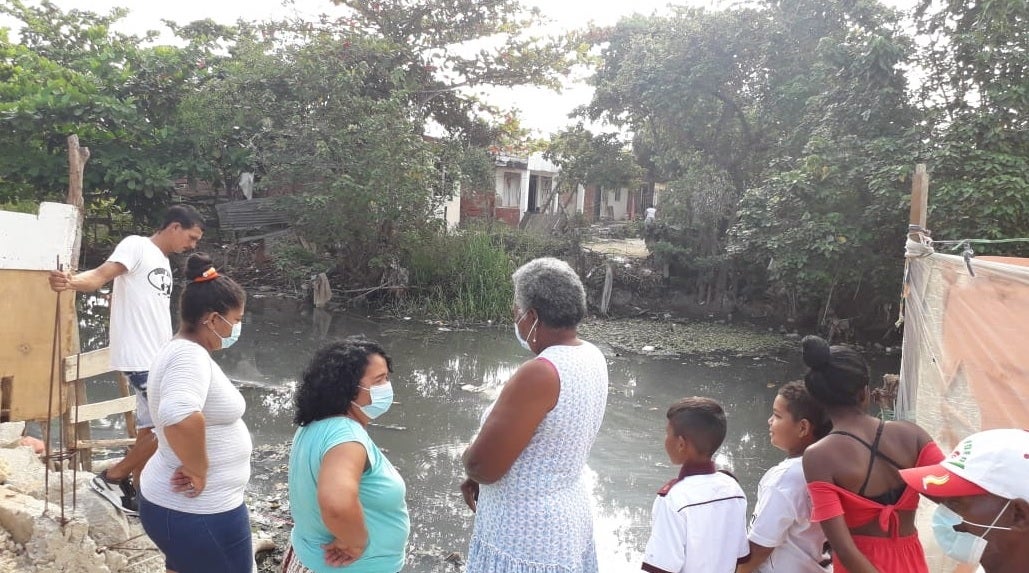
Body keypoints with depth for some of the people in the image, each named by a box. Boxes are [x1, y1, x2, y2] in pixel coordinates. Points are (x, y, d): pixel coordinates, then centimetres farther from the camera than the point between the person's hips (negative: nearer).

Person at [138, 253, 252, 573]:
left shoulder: (180, 350, 8)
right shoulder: (190, 356, -24)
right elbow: (181, 416, -44)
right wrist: (197, 470, -29)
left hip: (174, 502, 10)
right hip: (199, 512, -10)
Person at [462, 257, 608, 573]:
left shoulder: (540, 374, -28)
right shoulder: (592, 358, -1)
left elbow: (482, 466, -23)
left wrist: (472, 452, -1)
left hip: (526, 535, -8)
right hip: (565, 518, 8)